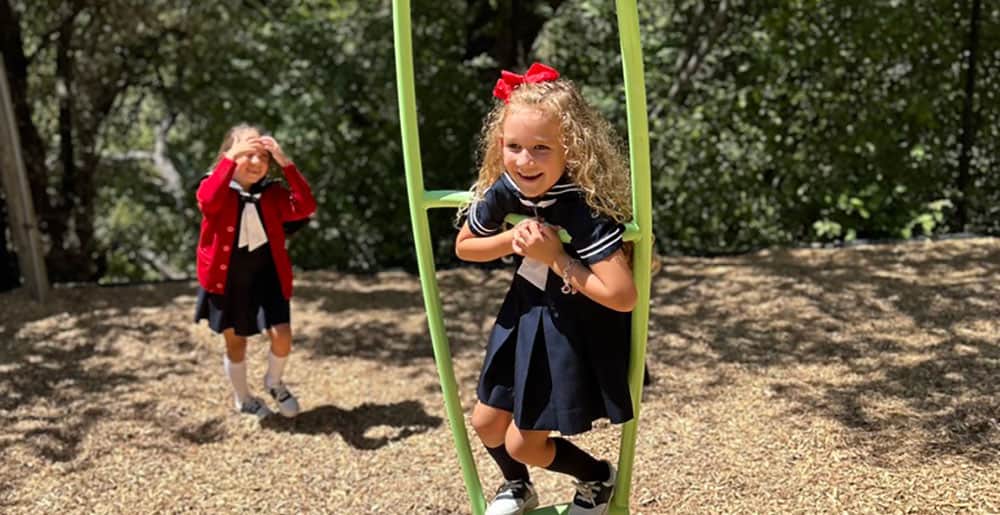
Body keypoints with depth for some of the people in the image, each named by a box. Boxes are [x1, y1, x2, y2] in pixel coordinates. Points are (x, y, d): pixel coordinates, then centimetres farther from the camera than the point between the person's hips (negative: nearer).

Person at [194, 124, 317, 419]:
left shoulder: (273, 193, -2)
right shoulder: (217, 189, -11)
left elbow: (305, 207, -19)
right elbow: (207, 201, -36)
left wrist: (287, 164, -25)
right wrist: (231, 158, -41)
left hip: (267, 275, 2)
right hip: (227, 278, -2)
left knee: (281, 335, -7)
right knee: (235, 340, 13)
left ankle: (274, 383, 26)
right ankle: (243, 399, 36)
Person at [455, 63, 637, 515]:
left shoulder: (585, 208, -31)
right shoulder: (503, 190, -14)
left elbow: (623, 296, -34)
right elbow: (464, 247, 3)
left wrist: (554, 256, -30)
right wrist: (512, 240, -17)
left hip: (578, 332, -6)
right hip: (526, 316, 6)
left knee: (523, 442, 2)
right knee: (487, 423, 15)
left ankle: (600, 479, 31)